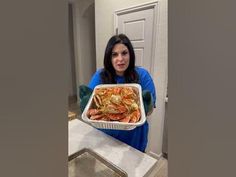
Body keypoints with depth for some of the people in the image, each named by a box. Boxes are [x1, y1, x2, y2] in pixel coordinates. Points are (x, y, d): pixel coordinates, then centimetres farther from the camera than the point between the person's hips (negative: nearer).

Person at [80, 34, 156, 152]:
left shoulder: (142, 75, -12)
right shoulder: (100, 76, -10)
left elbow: (149, 111, -11)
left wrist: (147, 102, -33)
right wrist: (87, 99, -32)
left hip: (134, 137, 0)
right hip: (105, 136, 1)